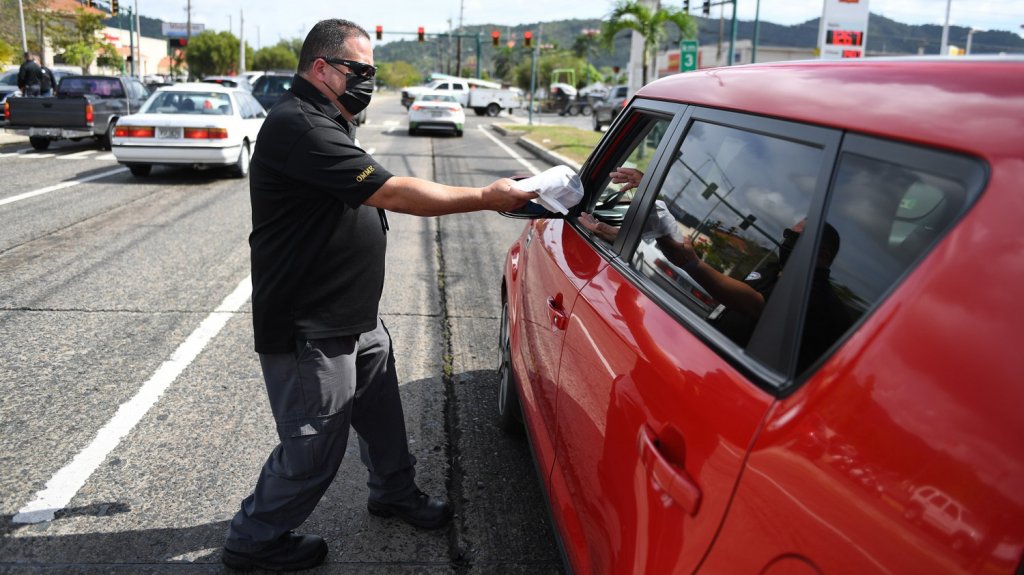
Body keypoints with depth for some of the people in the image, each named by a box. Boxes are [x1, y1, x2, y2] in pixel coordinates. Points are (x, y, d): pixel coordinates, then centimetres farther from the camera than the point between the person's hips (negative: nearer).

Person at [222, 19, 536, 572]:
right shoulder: (298, 127, -23)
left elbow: (374, 197, 22)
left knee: (381, 409, 21)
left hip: (354, 320, 10)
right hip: (309, 333, -10)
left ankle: (395, 492, 42)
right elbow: (393, 193, -28)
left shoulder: (320, 123, 14)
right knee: (314, 449, 3)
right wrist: (487, 198, -23)